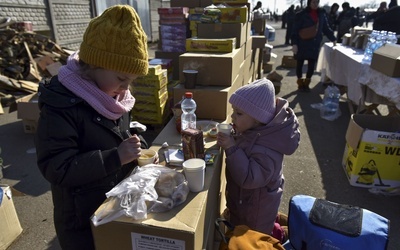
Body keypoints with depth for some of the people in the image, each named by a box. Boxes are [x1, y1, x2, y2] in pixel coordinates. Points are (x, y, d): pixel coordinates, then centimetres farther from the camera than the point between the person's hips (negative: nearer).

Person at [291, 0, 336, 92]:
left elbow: (326, 28, 14)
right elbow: (295, 30, -8)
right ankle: (300, 83, 21)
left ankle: (306, 83, 21)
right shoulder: (301, 14, -7)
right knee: (300, 63, 6)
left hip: (315, 45, 4)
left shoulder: (321, 14, 7)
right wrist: (294, 43, -16)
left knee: (312, 65, 5)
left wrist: (333, 39, 11)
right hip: (302, 44, -3)